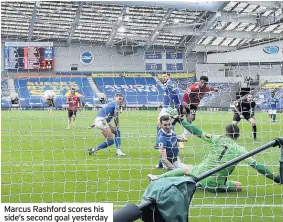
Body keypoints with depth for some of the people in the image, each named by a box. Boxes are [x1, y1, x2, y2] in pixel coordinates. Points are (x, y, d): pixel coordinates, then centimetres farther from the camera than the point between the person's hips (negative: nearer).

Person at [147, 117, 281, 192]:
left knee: (186, 169, 32)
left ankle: (156, 178, 43)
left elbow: (197, 132, -4)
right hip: (214, 183, -2)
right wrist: (275, 178, -8)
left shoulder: (217, 139, -4)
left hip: (200, 174, 2)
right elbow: (256, 165, -11)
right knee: (239, 186, 17)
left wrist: (180, 120, 4)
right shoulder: (239, 149, -8)